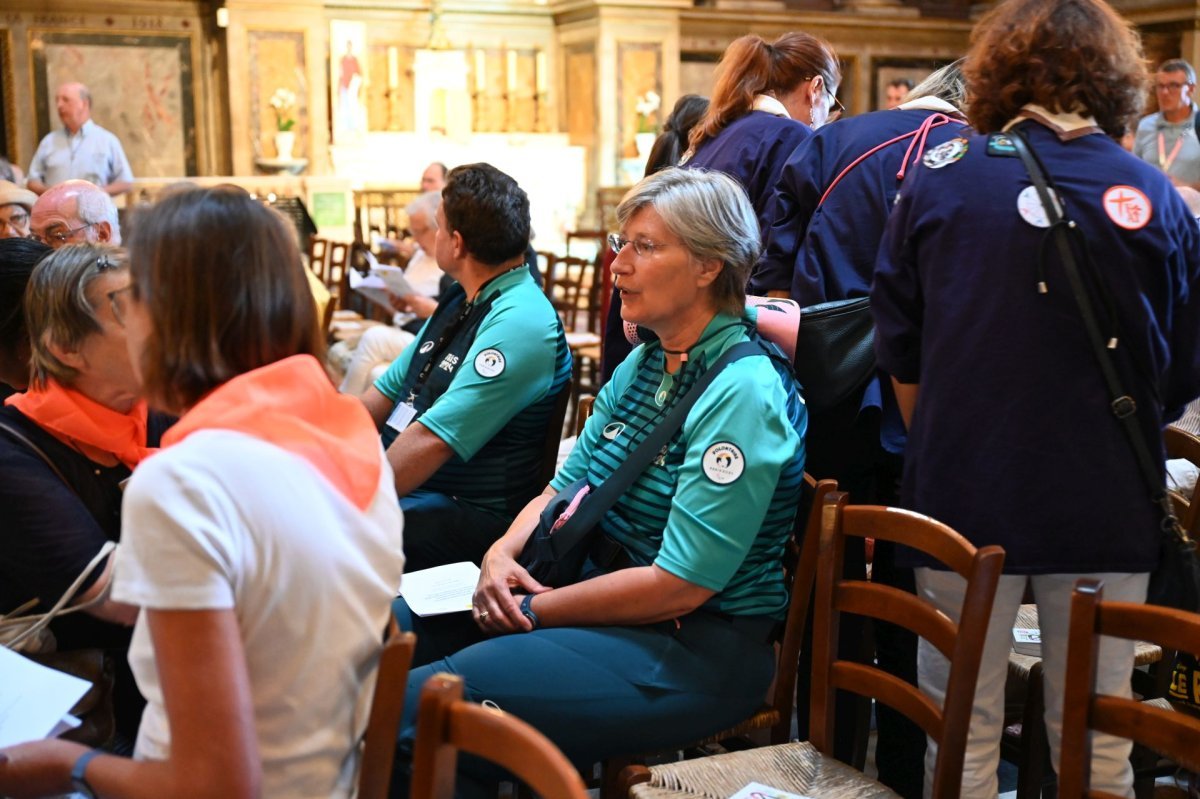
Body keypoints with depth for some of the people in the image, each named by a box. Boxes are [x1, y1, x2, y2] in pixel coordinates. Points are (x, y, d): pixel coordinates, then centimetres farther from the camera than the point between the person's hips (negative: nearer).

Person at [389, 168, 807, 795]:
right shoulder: (643, 364, 10)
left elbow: (679, 584, -22)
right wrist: (503, 553, -6)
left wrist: (536, 610, -14)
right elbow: (566, 487, 15)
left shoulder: (743, 391, -19)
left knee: (416, 706, -22)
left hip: (694, 646, -9)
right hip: (602, 592, 9)